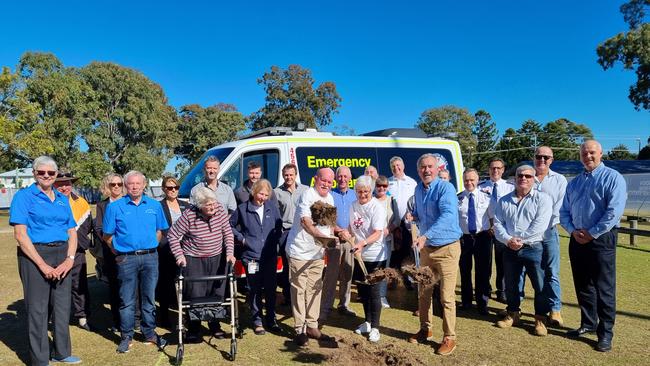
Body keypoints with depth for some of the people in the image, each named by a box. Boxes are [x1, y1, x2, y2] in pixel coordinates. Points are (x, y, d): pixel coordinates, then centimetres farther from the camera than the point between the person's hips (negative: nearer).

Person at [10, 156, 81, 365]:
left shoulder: (62, 199, 12)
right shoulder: (24, 196, -4)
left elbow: (72, 232, 11)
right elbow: (20, 234, -12)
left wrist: (70, 259, -5)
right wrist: (42, 264, -16)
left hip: (62, 256, 5)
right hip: (35, 255, -5)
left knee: (62, 306, 12)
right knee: (37, 309, 3)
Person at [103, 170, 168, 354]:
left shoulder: (155, 205, 7)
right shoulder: (115, 207, 1)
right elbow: (107, 235, 5)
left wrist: (151, 248, 9)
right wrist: (119, 252, 3)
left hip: (150, 257, 2)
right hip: (127, 259, -2)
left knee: (149, 297, 10)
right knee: (127, 300, 4)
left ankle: (150, 333, 22)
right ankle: (126, 336, 16)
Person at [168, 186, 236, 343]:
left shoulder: (220, 210, -9)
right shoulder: (189, 215, -18)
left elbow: (228, 233, 1)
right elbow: (172, 235, -8)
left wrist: (230, 252, -7)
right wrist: (179, 255, -13)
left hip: (216, 259, 4)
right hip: (193, 260, -4)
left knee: (217, 294, 12)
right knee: (195, 296, -2)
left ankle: (215, 326, 29)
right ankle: (193, 331, 15)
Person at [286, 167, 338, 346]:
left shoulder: (329, 198, 10)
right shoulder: (308, 195, -16)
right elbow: (305, 221, -31)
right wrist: (321, 236, -44)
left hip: (318, 253, 8)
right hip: (300, 252, -8)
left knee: (315, 289, 13)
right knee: (299, 290, -1)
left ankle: (312, 326, 24)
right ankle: (299, 330, 9)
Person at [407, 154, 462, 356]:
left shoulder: (445, 188, -17)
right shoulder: (418, 189, 7)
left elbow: (447, 216, -32)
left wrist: (425, 236, -42)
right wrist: (413, 216, -1)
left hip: (447, 248, -7)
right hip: (426, 248, 7)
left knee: (447, 297, -1)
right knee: (423, 292, 15)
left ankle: (449, 338, 13)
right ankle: (425, 329, 32)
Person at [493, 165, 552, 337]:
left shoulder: (542, 198, -2)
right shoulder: (504, 201, 11)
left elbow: (540, 224, -13)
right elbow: (498, 224, 5)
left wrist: (520, 239, -13)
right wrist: (508, 240, -12)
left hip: (534, 248, -4)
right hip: (510, 250, 4)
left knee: (540, 285, 0)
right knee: (510, 284, 14)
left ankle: (540, 319, 17)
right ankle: (512, 314, 31)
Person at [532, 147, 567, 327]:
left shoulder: (559, 180, 7)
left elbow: (559, 207, 0)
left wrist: (547, 225, -9)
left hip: (548, 231, -1)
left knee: (551, 272, -2)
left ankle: (555, 310, 4)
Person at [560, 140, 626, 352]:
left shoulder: (612, 178, -5)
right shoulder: (574, 183, 15)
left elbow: (614, 211, -16)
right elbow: (564, 212, 14)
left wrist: (592, 234, -15)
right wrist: (573, 231, -3)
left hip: (601, 239, -6)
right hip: (577, 240, 6)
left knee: (604, 288, -2)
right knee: (582, 285, 13)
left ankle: (605, 333, 7)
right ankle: (588, 324, 26)